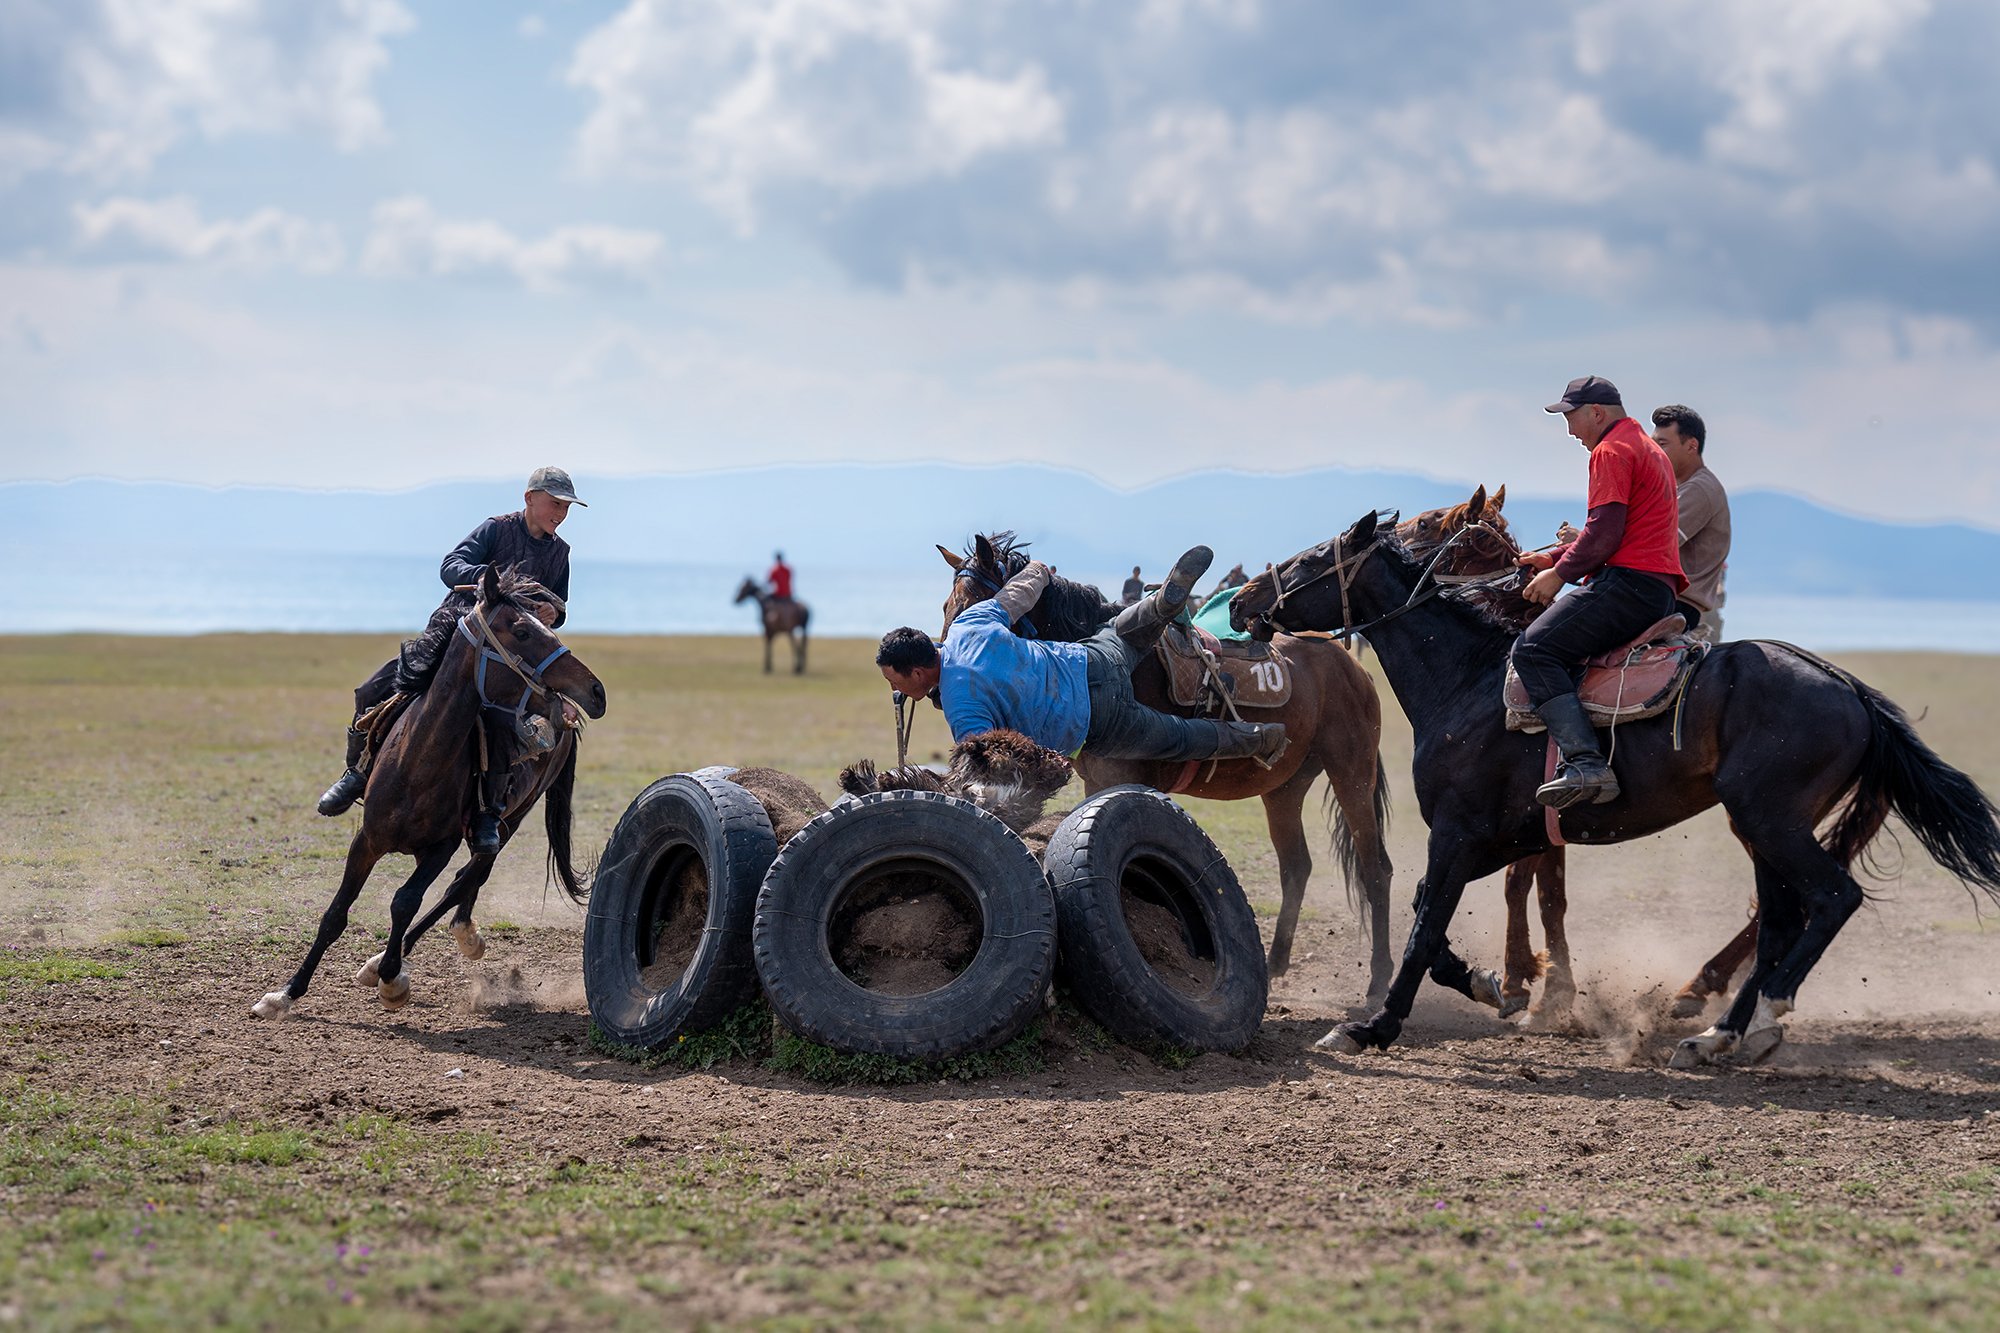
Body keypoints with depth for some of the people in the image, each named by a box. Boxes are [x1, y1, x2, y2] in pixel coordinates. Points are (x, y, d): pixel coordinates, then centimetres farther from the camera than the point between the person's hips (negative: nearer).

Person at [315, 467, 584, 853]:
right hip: (454, 628, -1)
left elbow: (558, 610, 21)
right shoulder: (497, 529, 0)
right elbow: (451, 567, -11)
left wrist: (552, 614, -5)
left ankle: (487, 814, -18)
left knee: (501, 723, -30)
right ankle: (358, 772, 11)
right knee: (373, 691, -13)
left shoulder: (560, 552, 13)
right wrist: (489, 578, -33)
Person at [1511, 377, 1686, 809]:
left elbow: (1605, 533, -15)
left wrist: (1560, 574, -5)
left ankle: (1586, 763, -34)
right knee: (1558, 647, 23)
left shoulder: (1611, 451, -5)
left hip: (1629, 583, -11)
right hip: (1659, 590, 11)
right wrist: (1555, 558, 24)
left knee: (1533, 648, -19)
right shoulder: (1649, 450, 28)